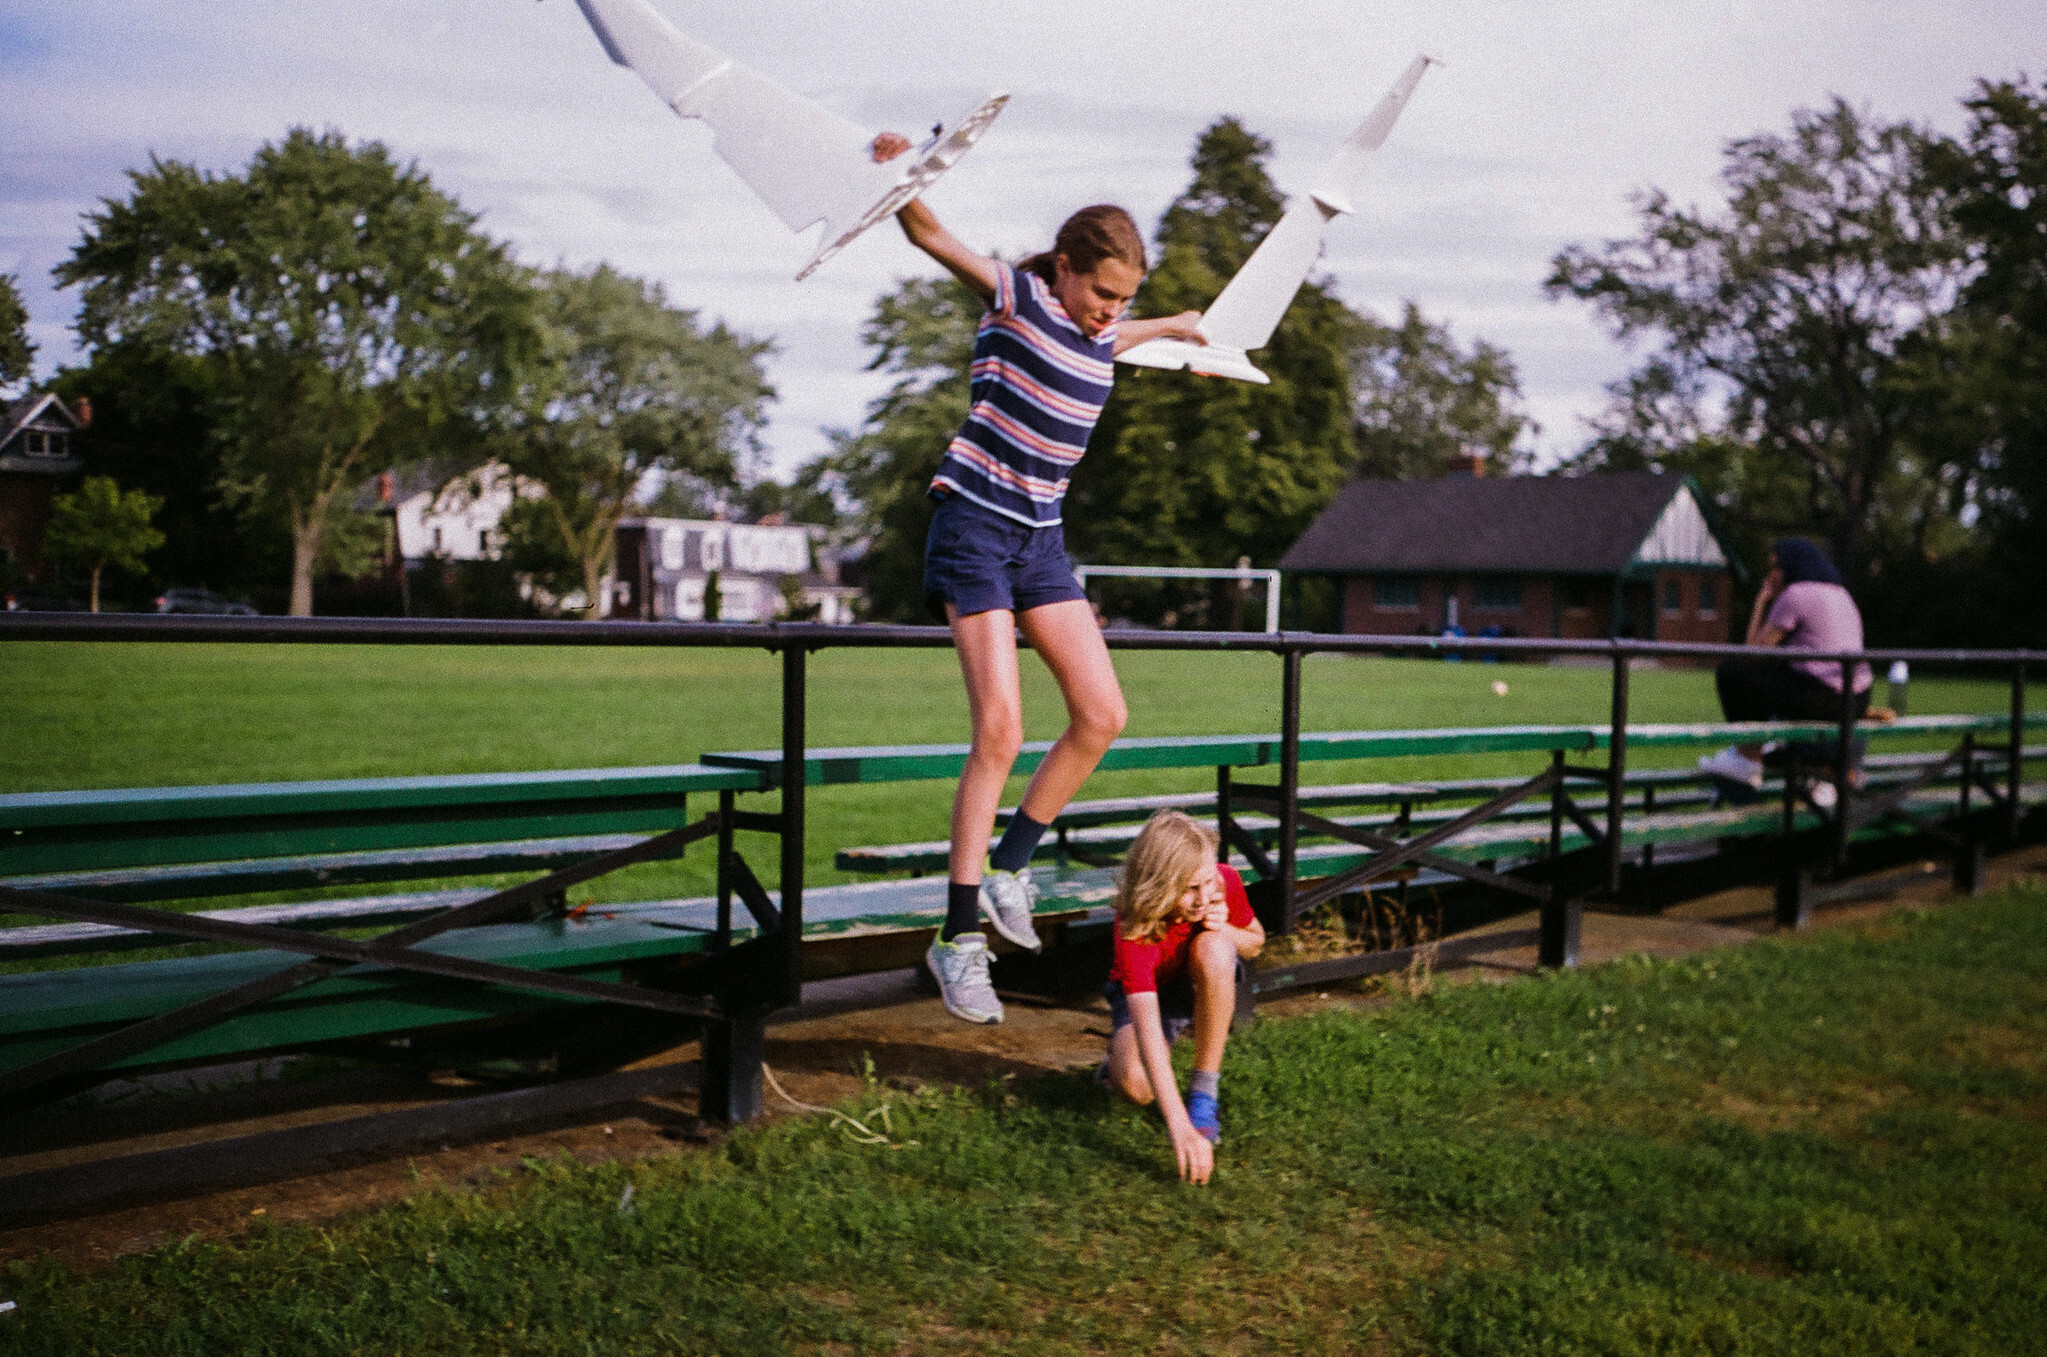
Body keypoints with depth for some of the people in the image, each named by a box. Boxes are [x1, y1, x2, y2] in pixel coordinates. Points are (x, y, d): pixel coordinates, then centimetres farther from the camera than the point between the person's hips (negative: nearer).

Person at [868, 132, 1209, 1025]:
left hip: (1040, 538, 7)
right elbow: (931, 236, -18)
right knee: (1000, 733, -13)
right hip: (975, 524, -7)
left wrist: (1174, 329, 50)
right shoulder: (1016, 296, -7)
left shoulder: (1104, 335, 11)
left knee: (1102, 716, 1)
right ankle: (960, 939, -6)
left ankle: (1009, 868, 17)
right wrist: (898, 176, -37)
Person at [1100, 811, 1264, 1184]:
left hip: (1209, 987, 3)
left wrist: (1226, 931, -27)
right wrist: (1179, 1128, -57)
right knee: (1137, 1084, -34)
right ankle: (1118, 1054, 7)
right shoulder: (1135, 928, -37)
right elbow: (1147, 1027, -47)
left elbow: (1256, 942, -1)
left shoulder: (1225, 882, -25)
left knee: (1212, 949, -34)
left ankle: (1204, 1093, -21)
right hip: (1148, 995, -3)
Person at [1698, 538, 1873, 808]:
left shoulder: (1793, 596, -8)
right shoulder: (1842, 596, 20)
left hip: (1819, 699, -9)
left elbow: (1753, 651, -2)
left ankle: (1747, 759, 11)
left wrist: (1761, 602, 9)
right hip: (1857, 702, 9)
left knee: (1730, 671, 2)